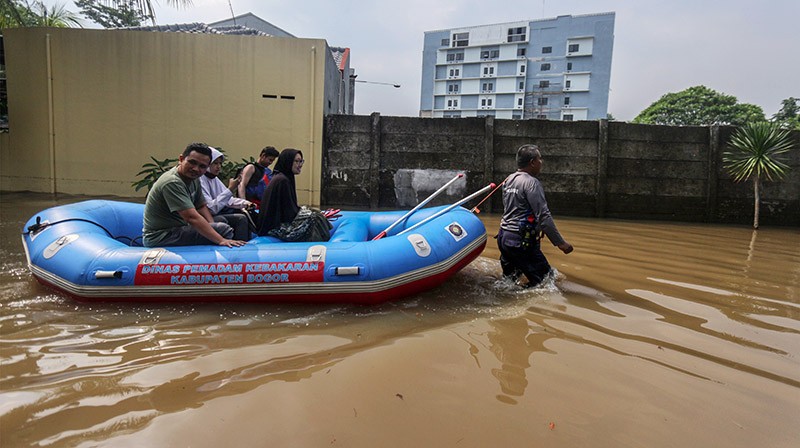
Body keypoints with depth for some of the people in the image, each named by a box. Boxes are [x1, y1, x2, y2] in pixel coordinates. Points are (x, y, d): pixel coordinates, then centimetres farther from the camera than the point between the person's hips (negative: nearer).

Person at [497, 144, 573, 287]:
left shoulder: (508, 180, 13)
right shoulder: (531, 182, -14)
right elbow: (543, 216, -20)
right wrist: (560, 242, -17)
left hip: (503, 237, 10)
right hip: (521, 241, -10)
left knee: (509, 279, 22)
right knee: (544, 279, -5)